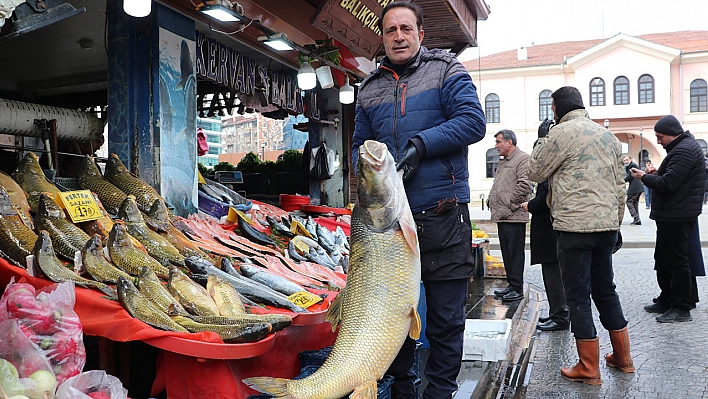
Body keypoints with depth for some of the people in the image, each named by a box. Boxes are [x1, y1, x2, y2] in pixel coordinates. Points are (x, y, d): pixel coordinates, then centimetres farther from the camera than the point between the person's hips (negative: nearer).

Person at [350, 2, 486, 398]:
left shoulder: (446, 70, 4)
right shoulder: (370, 88, 15)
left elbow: (472, 121, -8)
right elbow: (360, 146, 18)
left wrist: (421, 144, -17)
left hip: (443, 218, -4)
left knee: (446, 320, 4)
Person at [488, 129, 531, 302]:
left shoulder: (522, 158, -8)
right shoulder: (503, 162, 23)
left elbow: (524, 184, -19)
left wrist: (510, 203, -15)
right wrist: (492, 201, 15)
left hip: (514, 216, -10)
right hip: (502, 215, 10)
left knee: (515, 252, -5)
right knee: (506, 252, 13)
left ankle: (517, 289, 0)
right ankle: (511, 284, 21)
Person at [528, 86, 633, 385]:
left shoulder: (562, 132, -7)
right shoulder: (608, 135, 15)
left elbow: (535, 172, -1)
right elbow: (619, 185, 17)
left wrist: (541, 144, 14)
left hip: (574, 227, -7)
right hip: (607, 226, 7)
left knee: (578, 296, 0)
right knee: (605, 289, 18)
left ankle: (589, 369, 6)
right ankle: (623, 357, 26)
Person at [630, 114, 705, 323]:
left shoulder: (683, 151, -18)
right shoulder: (685, 146, 17)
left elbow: (668, 184, -25)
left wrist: (645, 177, -9)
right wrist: (657, 173, 9)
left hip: (675, 216, -11)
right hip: (672, 214, 11)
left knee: (676, 261, -5)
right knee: (663, 259, 16)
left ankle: (682, 308, 2)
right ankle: (667, 301, 25)